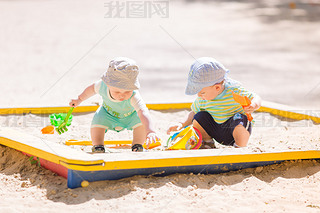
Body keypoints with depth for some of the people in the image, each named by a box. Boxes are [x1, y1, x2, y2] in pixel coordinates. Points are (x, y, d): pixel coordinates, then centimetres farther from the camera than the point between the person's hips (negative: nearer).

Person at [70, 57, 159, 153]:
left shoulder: (134, 96, -46)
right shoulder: (103, 85, -35)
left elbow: (143, 112, -59)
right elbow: (92, 89, -10)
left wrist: (150, 131, -74)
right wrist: (79, 100, 6)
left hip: (130, 115, -1)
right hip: (108, 113, 1)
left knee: (141, 123, -26)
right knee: (97, 121, -25)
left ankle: (137, 146, 1)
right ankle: (97, 146, 1)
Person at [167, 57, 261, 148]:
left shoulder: (233, 90, -23)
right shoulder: (202, 99, -8)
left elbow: (256, 98, -15)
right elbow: (193, 113, 8)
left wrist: (254, 105, -39)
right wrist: (182, 124, -9)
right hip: (217, 131, 4)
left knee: (239, 119, -35)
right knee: (199, 117, -15)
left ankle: (240, 147, -12)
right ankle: (207, 142, 9)